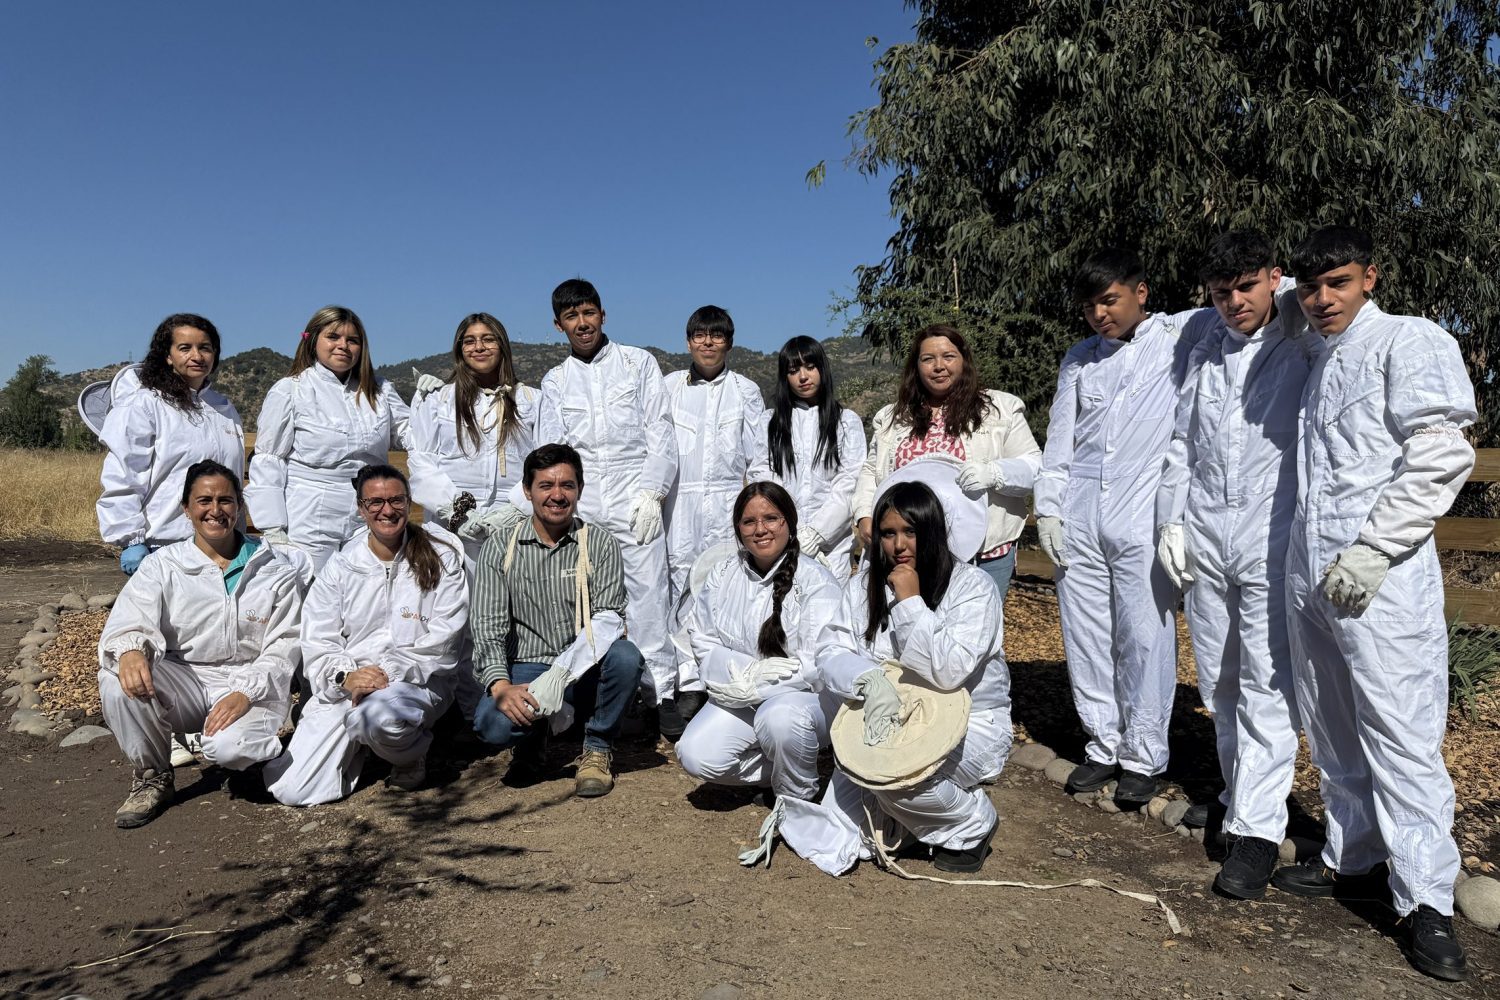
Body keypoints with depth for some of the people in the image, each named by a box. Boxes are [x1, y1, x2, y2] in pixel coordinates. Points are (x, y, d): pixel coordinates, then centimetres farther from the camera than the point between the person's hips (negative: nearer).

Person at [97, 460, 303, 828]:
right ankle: (153, 776, -5)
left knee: (230, 748, -33)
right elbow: (129, 621, -9)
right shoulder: (161, 566, 6)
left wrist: (245, 693, -19)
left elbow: (283, 647, -3)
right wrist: (130, 649, -35)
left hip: (252, 686, -2)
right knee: (117, 675, -27)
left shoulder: (276, 572, 2)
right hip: (183, 684, 3)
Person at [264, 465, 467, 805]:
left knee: (376, 717, -39)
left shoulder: (440, 558, 2)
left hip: (418, 680, -3)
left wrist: (389, 673, -17)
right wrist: (345, 676, -17)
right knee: (290, 790, -9)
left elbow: (442, 641, -5)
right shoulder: (340, 566, 10)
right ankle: (360, 747, 21)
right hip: (344, 687, 3)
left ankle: (411, 757, -3)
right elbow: (317, 643, 4)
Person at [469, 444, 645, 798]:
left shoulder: (600, 543, -2)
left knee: (626, 656, -32)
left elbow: (609, 618, -13)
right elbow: (489, 627, -6)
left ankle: (597, 749, -4)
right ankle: (533, 737, 10)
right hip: (525, 668, 0)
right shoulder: (500, 546, 0)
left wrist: (563, 670, -29)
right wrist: (501, 686, -23)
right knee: (494, 723, -30)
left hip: (584, 671, 0)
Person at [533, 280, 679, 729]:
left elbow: (661, 434, 5)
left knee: (649, 595, -8)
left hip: (635, 500, -2)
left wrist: (651, 493, -6)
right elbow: (550, 450, 12)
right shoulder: (555, 381, 17)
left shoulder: (638, 363, 11)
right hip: (580, 505, 2)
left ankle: (662, 692, -2)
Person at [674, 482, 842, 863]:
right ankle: (783, 768, 8)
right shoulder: (724, 575, 5)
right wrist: (744, 670, -15)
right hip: (742, 699, 5)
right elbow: (702, 640, 4)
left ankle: (797, 798, -7)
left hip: (806, 694, -5)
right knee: (696, 756, -17)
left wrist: (757, 685, -19)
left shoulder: (815, 581, -12)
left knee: (779, 716, -38)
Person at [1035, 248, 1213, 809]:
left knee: (1146, 638, -1)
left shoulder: (1179, 335, 6)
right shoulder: (1079, 359, 15)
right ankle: (1103, 746, 21)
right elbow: (1058, 441, 14)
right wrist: (1047, 510, 8)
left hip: (1144, 516, -4)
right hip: (1079, 518, 4)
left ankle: (1143, 757, 14)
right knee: (1086, 638, 7)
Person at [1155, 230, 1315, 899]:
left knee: (1266, 685, -7)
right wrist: (1170, 522, 11)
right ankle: (1238, 792, 29)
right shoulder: (1206, 355, 15)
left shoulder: (1301, 342, 3)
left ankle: (1257, 830, -2)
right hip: (1205, 540, 5)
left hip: (1274, 542, -5)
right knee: (1219, 683, 12)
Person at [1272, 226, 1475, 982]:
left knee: (1399, 736, -5)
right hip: (1310, 575, 7)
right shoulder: (1318, 363, 17)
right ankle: (1354, 859, 26)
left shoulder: (1407, 342, -3)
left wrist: (1372, 550, -17)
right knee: (1331, 733, 13)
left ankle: (1425, 899, 4)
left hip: (1381, 578, -7)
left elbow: (1441, 459, -13)